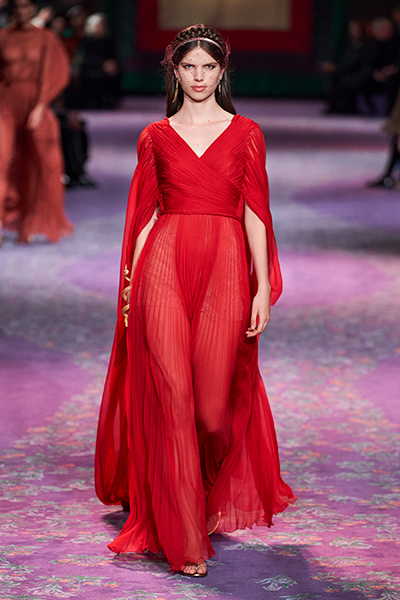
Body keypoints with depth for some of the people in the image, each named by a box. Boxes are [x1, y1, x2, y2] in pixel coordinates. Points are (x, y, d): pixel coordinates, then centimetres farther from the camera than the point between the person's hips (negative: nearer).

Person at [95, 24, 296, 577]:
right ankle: (185, 541, 0)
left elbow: (255, 214, 4)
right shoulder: (155, 137, 10)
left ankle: (219, 498, 31)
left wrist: (263, 288, -3)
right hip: (164, 266, 0)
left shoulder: (245, 134, 8)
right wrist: (132, 286, 6)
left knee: (214, 405, -2)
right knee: (172, 397, -6)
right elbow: (146, 215, 10)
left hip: (225, 268, 0)